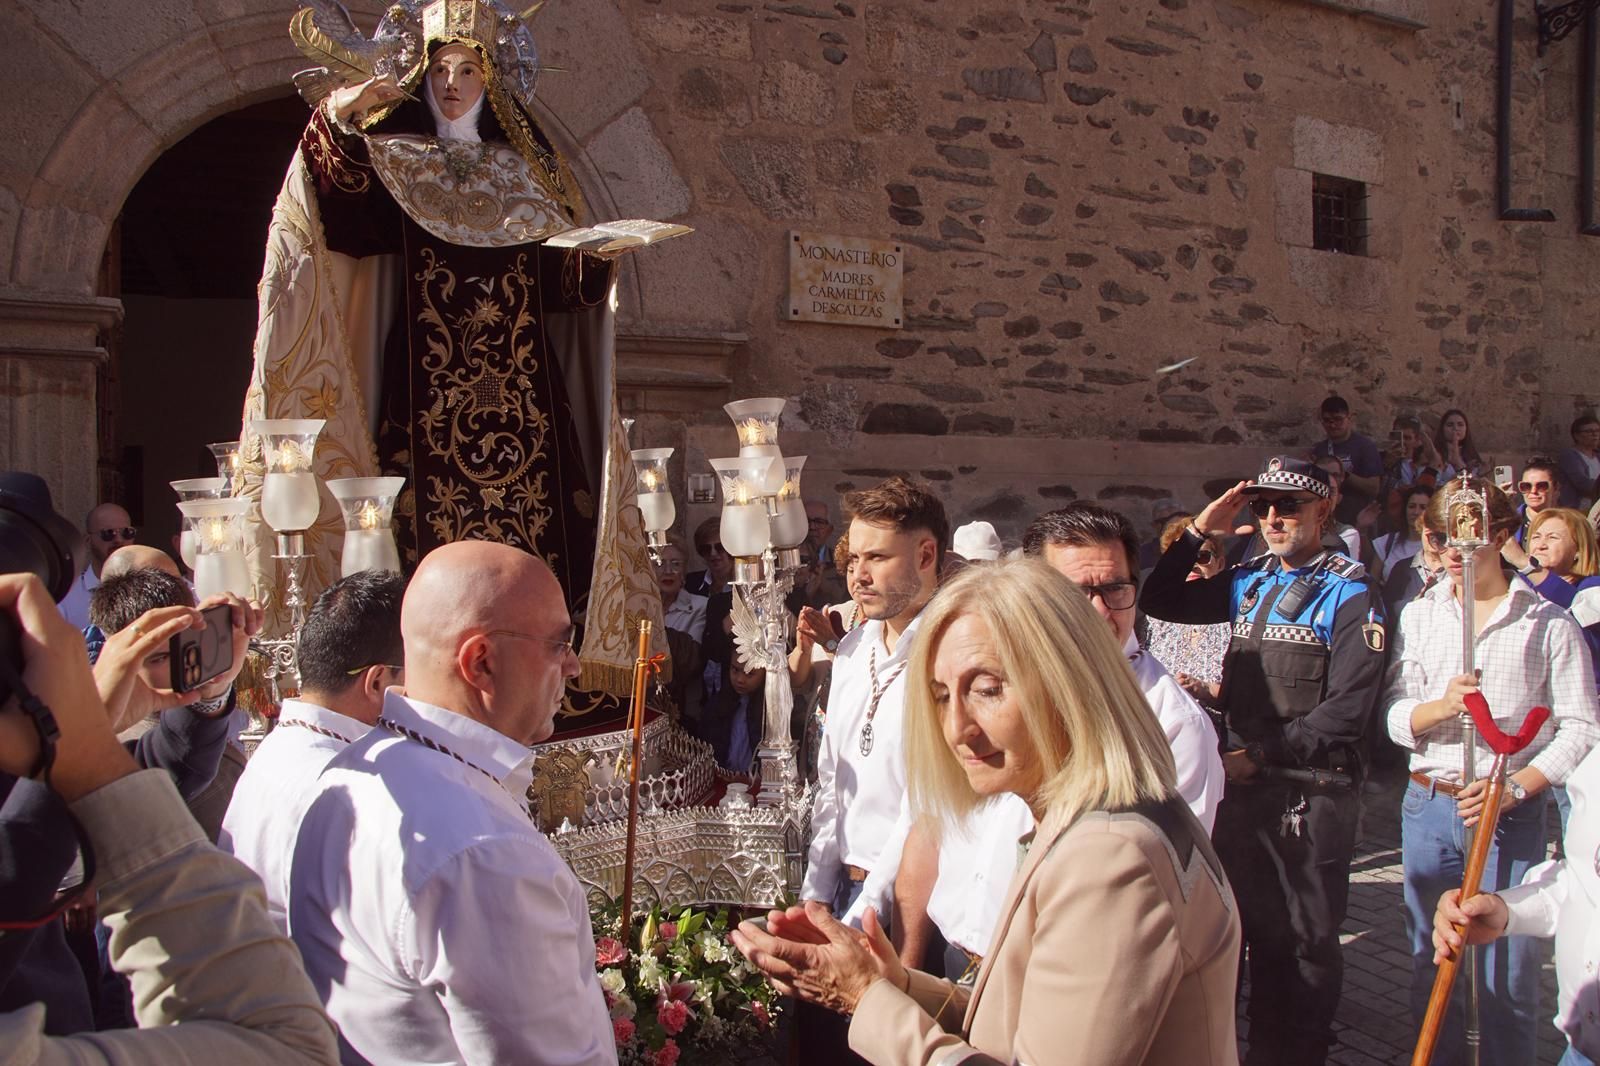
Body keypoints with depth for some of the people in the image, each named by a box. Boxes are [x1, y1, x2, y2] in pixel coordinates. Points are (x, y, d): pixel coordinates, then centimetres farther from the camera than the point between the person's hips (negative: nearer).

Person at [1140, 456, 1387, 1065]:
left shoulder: (1348, 593, -7)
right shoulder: (1248, 582, 11)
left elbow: (1346, 709, -15)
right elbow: (1159, 603, 12)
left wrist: (1259, 754, -15)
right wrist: (1199, 532, 4)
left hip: (1311, 794, -6)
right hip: (1242, 786, 6)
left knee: (1305, 939, 6)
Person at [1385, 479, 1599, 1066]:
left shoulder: (1548, 623, -1)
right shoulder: (1419, 615, 8)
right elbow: (1393, 715, 2)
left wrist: (1514, 787, -15)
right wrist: (1440, 706, -19)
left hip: (1512, 814, -3)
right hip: (1427, 805, 3)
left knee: (1508, 976, 1)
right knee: (1430, 966, 13)